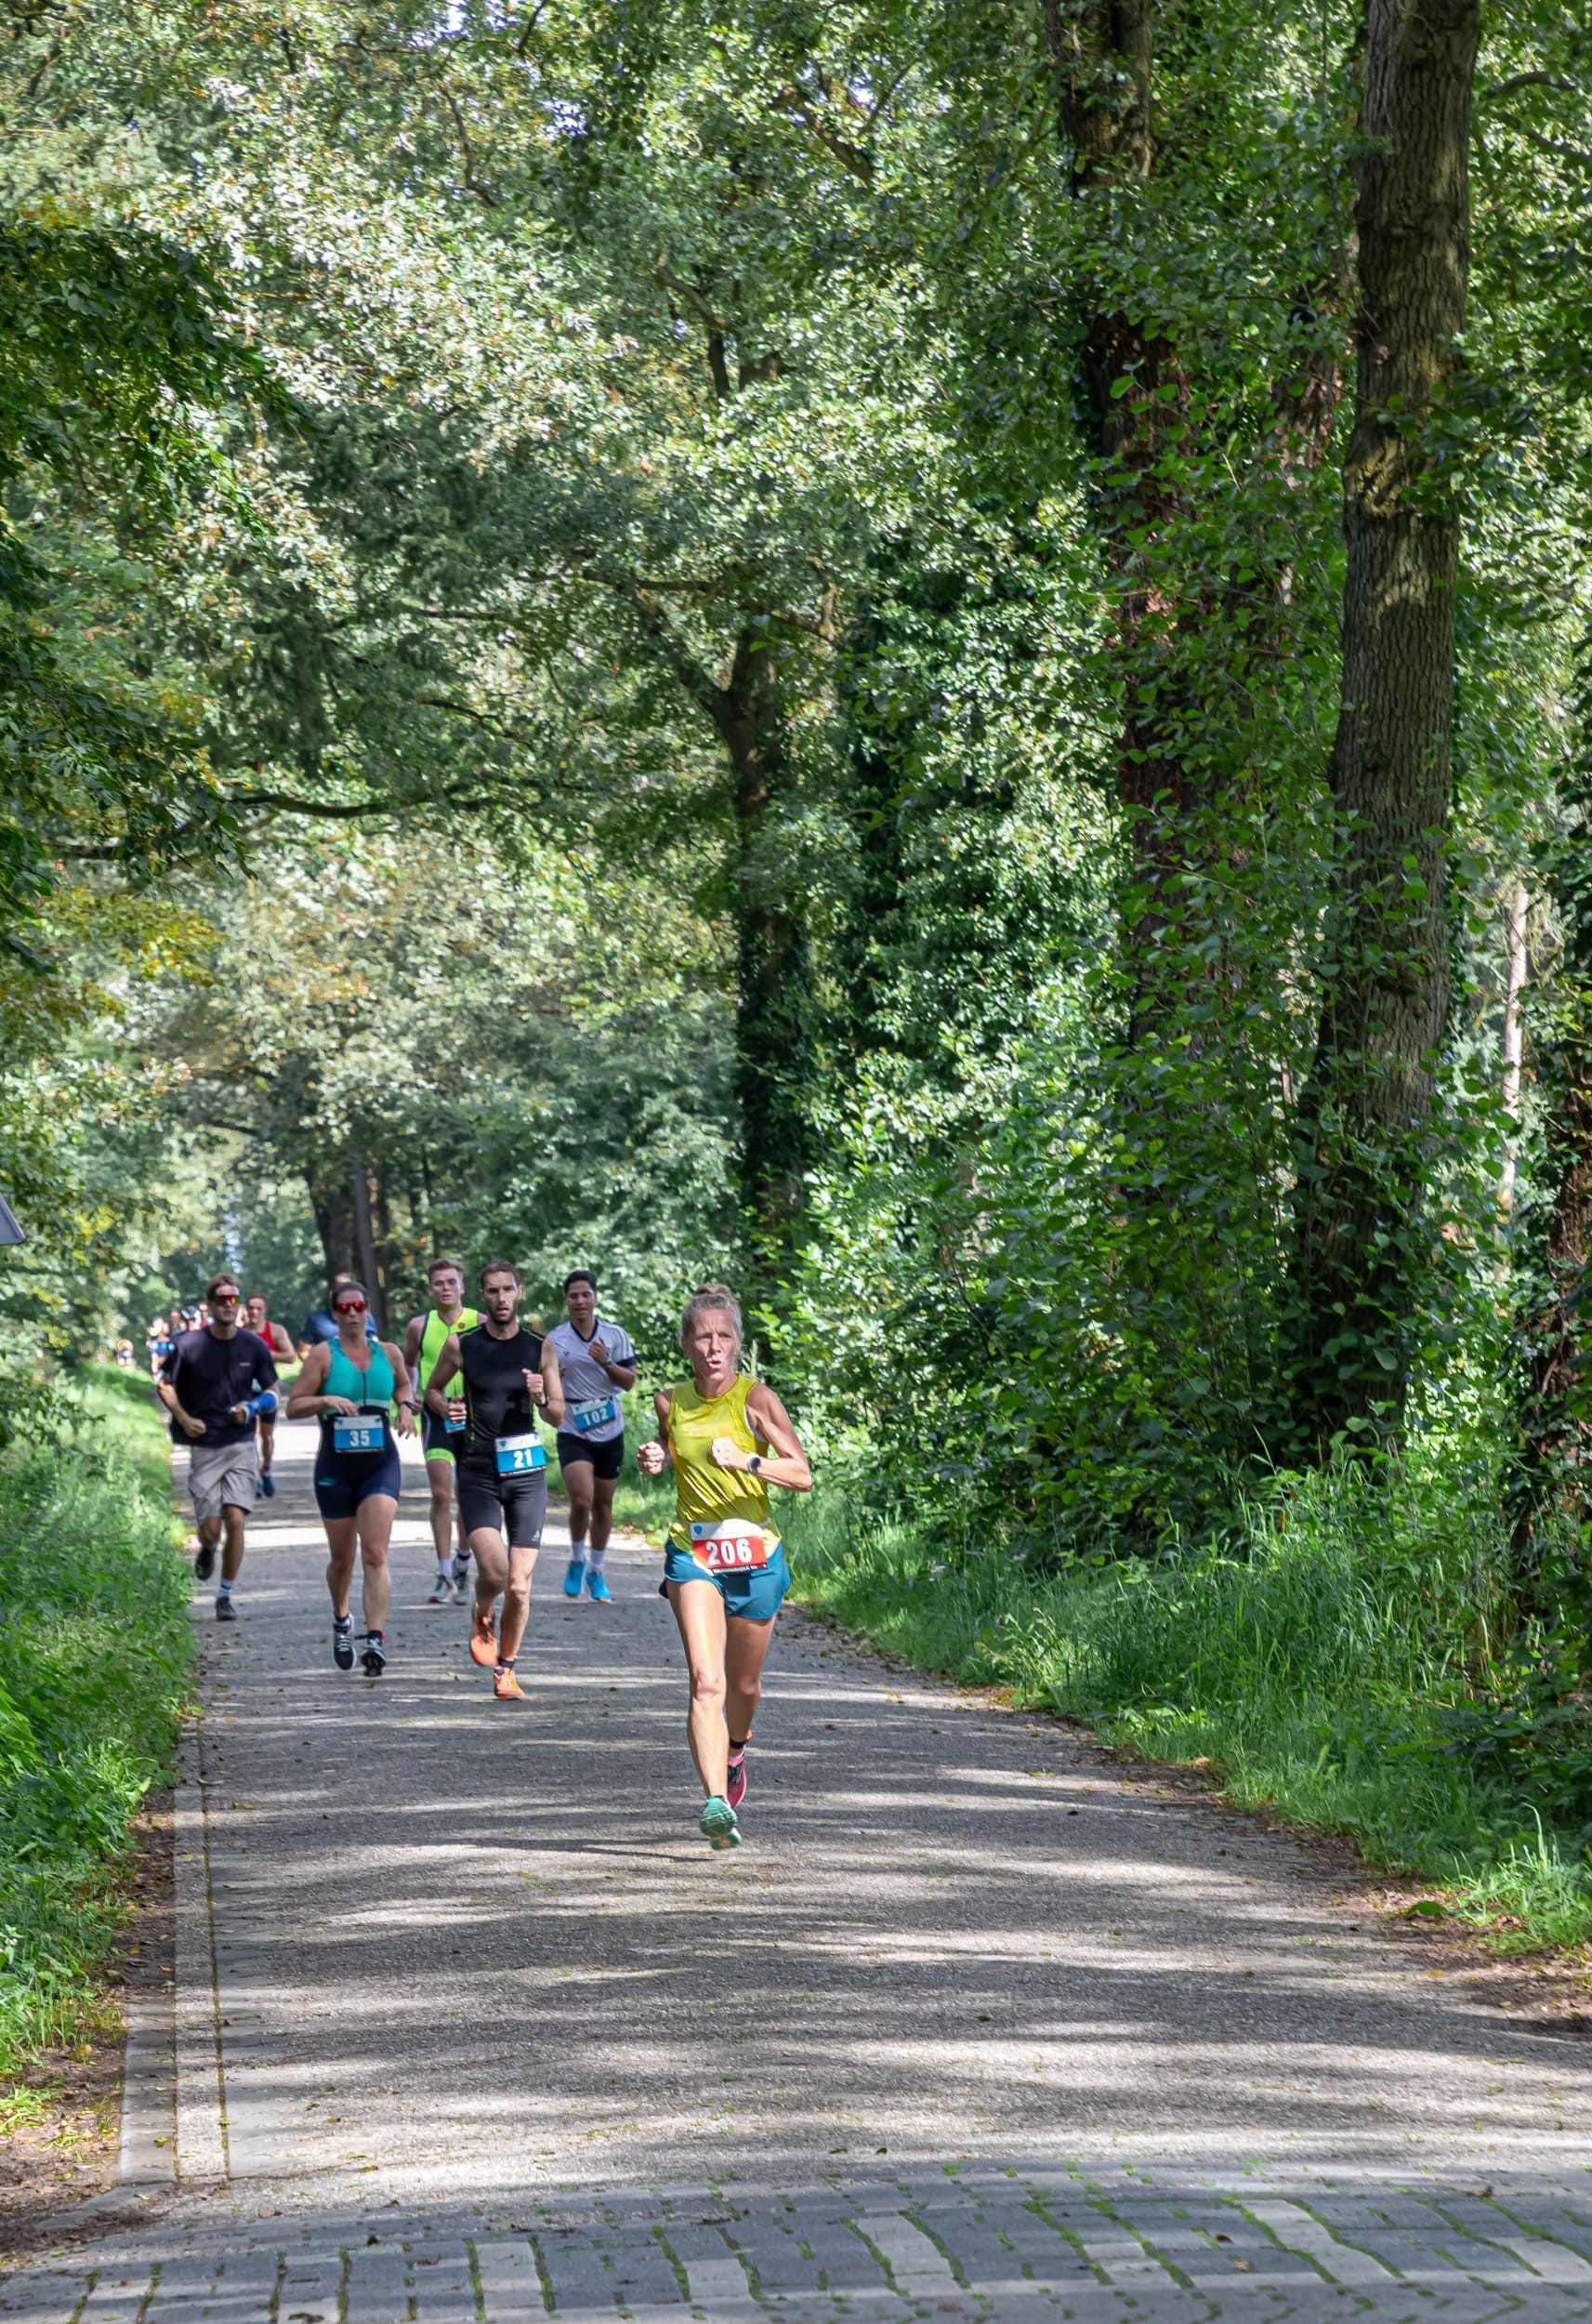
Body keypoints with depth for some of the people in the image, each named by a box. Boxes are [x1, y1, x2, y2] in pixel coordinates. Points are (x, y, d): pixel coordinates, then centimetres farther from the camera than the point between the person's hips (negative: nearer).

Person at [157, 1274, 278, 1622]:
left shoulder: (254, 1346, 0)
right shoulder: (190, 1344, -4)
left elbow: (272, 1390, 12)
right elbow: (164, 1385, 8)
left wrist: (251, 1407, -9)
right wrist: (184, 1419, -6)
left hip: (241, 1445, 1)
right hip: (204, 1447, -1)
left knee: (236, 1521, -10)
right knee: (210, 1528, -4)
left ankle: (226, 1596, 4)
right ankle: (207, 1550, 34)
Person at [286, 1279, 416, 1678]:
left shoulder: (388, 1353, 6)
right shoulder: (323, 1354, -2)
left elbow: (403, 1384, 27)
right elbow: (293, 1406, -4)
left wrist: (405, 1407, 6)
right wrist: (326, 1400, -22)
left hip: (381, 1465, 1)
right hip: (335, 1467, -1)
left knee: (375, 1554, -14)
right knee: (342, 1559, 11)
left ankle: (375, 1638, -21)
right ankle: (341, 1620, 40)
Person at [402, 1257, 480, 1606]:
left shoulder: (479, 1324, -2)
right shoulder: (420, 1326, 2)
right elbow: (408, 1365, 17)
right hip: (436, 1415, 0)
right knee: (440, 1494, -10)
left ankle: (462, 1564, 29)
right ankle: (445, 1577, -8)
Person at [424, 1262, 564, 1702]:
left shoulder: (540, 1348, 3)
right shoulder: (461, 1345, 0)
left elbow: (559, 1415, 9)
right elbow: (432, 1389, 16)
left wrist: (541, 1398, -13)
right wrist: (445, 1408, -6)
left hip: (527, 1472, 1)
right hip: (478, 1472, -1)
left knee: (519, 1586, 0)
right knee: (493, 1570, -19)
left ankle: (505, 1668, 20)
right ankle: (481, 1617, 16)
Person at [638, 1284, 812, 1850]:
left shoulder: (755, 1399, -6)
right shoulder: (671, 1402, 4)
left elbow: (803, 1476, -11)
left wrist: (747, 1462, -26)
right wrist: (655, 1460, 3)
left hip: (754, 1554, 0)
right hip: (691, 1554, 0)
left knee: (743, 1683, 17)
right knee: (706, 1682, -18)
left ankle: (733, 1752, 50)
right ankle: (717, 1804, -28)